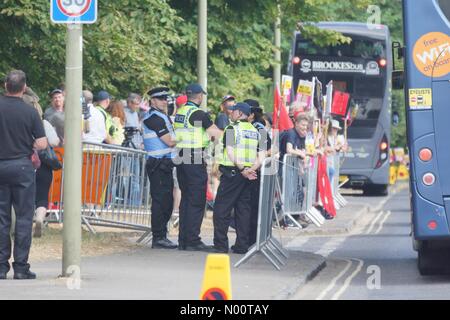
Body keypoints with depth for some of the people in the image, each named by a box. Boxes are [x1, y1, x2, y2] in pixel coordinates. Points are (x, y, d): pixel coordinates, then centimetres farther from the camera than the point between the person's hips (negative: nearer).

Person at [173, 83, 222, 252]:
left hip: (181, 160, 8)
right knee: (197, 202, -5)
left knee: (186, 199, 13)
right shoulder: (198, 113, -13)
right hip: (195, 160, -8)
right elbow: (217, 134, -12)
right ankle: (192, 241, -7)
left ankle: (183, 240, 13)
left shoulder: (180, 112, 12)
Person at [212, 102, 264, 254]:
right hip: (249, 176, 6)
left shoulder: (232, 129, -6)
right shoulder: (255, 131, 13)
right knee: (243, 209, 9)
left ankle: (221, 245, -4)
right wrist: (252, 169, -6)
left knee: (222, 209, 0)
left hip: (233, 172, -6)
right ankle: (242, 245, 7)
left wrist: (242, 170, -16)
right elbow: (261, 155, 7)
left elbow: (231, 152, -16)